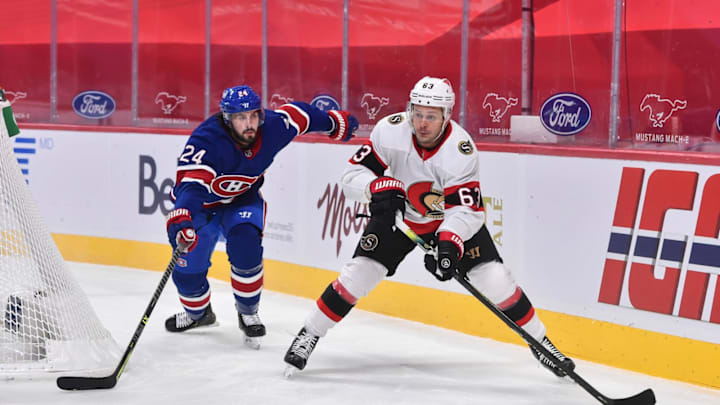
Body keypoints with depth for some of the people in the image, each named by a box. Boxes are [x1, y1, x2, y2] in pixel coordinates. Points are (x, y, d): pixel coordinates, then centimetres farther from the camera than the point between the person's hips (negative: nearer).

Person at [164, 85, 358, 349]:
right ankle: (198, 313, 32)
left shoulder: (272, 126, -22)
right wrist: (180, 218, -65)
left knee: (245, 247, -26)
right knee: (188, 268, -4)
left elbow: (297, 114, 0)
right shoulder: (206, 141, -36)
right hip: (203, 204, -2)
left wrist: (335, 123, 16)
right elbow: (191, 184, -47)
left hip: (244, 199, 2)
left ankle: (248, 313, -2)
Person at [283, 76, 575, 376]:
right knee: (361, 271, -12)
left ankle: (539, 340, 8)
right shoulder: (390, 130, -26)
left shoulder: (461, 150, -31)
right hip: (397, 214, 1)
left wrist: (449, 242, -51)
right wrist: (378, 188, -41)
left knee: (494, 279, -10)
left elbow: (468, 209, -33)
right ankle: (308, 335, 4)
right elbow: (353, 174, -20)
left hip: (450, 220, -1)